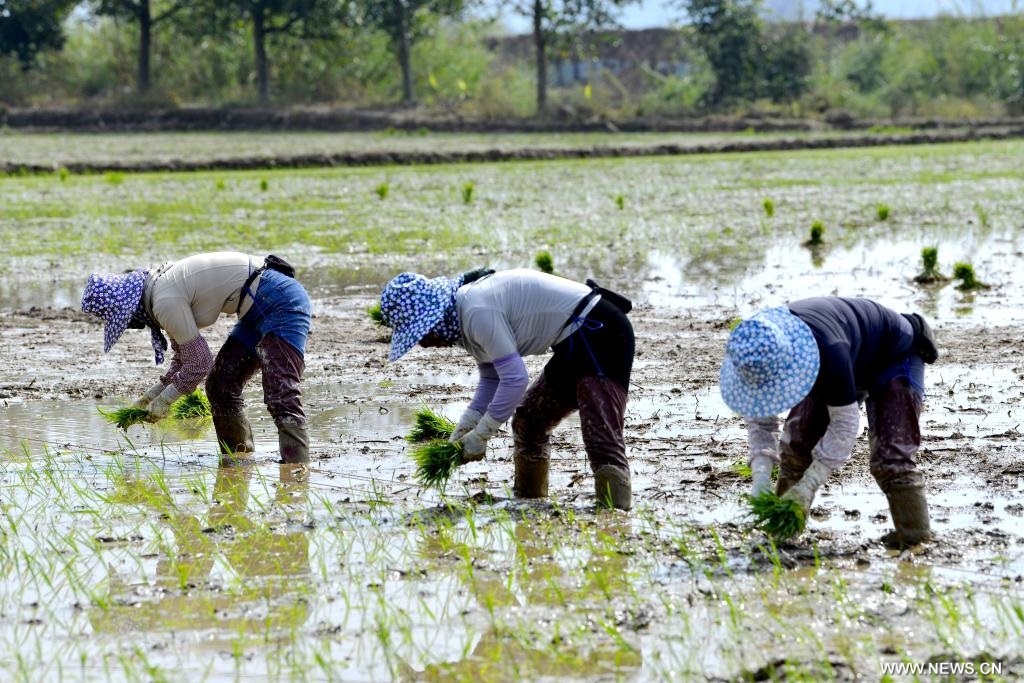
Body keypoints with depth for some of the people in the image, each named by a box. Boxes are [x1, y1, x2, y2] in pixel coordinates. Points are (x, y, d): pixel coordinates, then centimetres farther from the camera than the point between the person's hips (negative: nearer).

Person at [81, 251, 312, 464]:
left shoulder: (165, 301, -19)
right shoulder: (160, 287, 11)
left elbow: (199, 363, -15)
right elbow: (185, 358, 19)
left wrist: (164, 399, -2)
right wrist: (151, 396, 13)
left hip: (281, 304, -11)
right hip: (259, 310, 11)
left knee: (281, 399, -19)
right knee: (220, 387, 14)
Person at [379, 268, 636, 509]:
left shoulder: (478, 311, -22)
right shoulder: (465, 315, 11)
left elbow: (515, 379, -23)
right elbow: (492, 379, 17)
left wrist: (479, 435, -14)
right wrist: (463, 430, 4)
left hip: (597, 331, -11)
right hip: (575, 346, 11)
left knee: (601, 437, -22)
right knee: (528, 422, 20)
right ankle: (528, 500, 33)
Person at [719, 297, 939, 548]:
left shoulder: (829, 351, -46)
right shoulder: (757, 353, -26)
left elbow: (845, 420, -37)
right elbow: (758, 416, -15)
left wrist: (809, 484, -38)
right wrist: (761, 475, -30)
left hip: (894, 357, -7)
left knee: (889, 453, -20)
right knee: (798, 438, -3)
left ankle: (913, 531, -14)